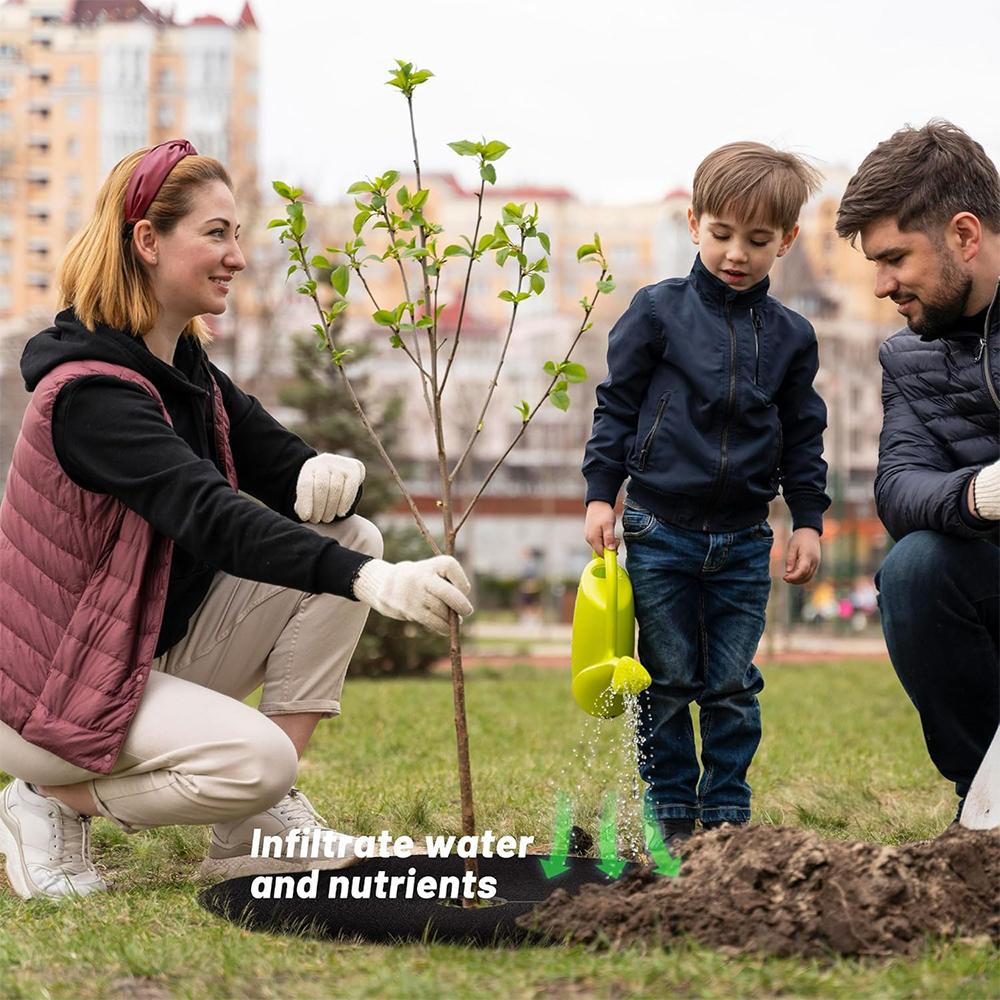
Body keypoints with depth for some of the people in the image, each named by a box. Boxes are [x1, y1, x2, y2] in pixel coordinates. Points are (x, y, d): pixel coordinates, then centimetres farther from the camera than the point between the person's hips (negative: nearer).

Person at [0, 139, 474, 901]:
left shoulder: (189, 373, 8)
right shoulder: (91, 392, -22)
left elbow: (288, 471, 5)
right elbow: (209, 517, -36)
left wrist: (331, 473, -22)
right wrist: (373, 581, -47)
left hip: (161, 652, 9)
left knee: (348, 536, -4)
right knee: (255, 759, -30)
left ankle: (258, 826, -4)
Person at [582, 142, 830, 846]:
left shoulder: (790, 336, 5)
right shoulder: (658, 312, -2)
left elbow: (803, 438, 12)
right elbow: (617, 406, 2)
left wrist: (809, 521, 6)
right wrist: (600, 495, -3)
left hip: (744, 542, 2)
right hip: (660, 531, -2)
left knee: (733, 686, 5)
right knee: (668, 681, 5)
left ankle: (727, 811, 15)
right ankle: (670, 811, 14)